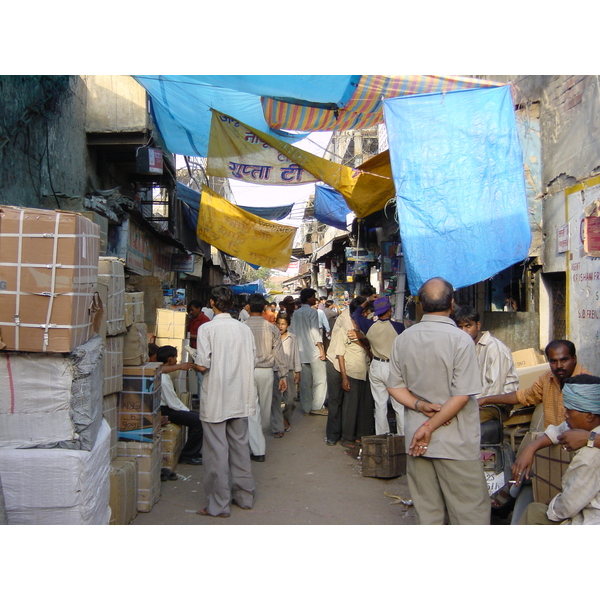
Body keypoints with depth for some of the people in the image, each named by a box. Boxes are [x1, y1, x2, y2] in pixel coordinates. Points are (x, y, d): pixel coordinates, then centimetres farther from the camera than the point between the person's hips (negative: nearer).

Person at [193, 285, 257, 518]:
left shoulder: (207, 329, -11)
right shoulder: (244, 329, 3)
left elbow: (202, 365, -17)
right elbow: (251, 363, 5)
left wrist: (193, 364, 5)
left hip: (215, 400, -5)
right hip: (240, 399, 5)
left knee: (217, 451, 2)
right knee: (240, 446, 15)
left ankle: (219, 504, 8)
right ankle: (244, 496, 24)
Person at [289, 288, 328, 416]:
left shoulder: (296, 313, 12)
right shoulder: (312, 311, -7)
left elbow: (292, 332, 12)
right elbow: (314, 331, -14)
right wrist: (321, 348, -12)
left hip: (301, 351, 7)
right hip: (313, 350, -7)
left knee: (305, 381, 8)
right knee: (320, 379, -1)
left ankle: (306, 408, 11)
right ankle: (316, 406, -3)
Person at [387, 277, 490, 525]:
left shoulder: (403, 339, 2)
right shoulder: (460, 339, -14)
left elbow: (394, 387, 5)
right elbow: (462, 395, -16)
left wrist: (420, 406, -7)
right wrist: (431, 426, -11)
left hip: (416, 440, 5)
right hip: (455, 442, -5)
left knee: (427, 511, 14)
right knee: (471, 513, 5)